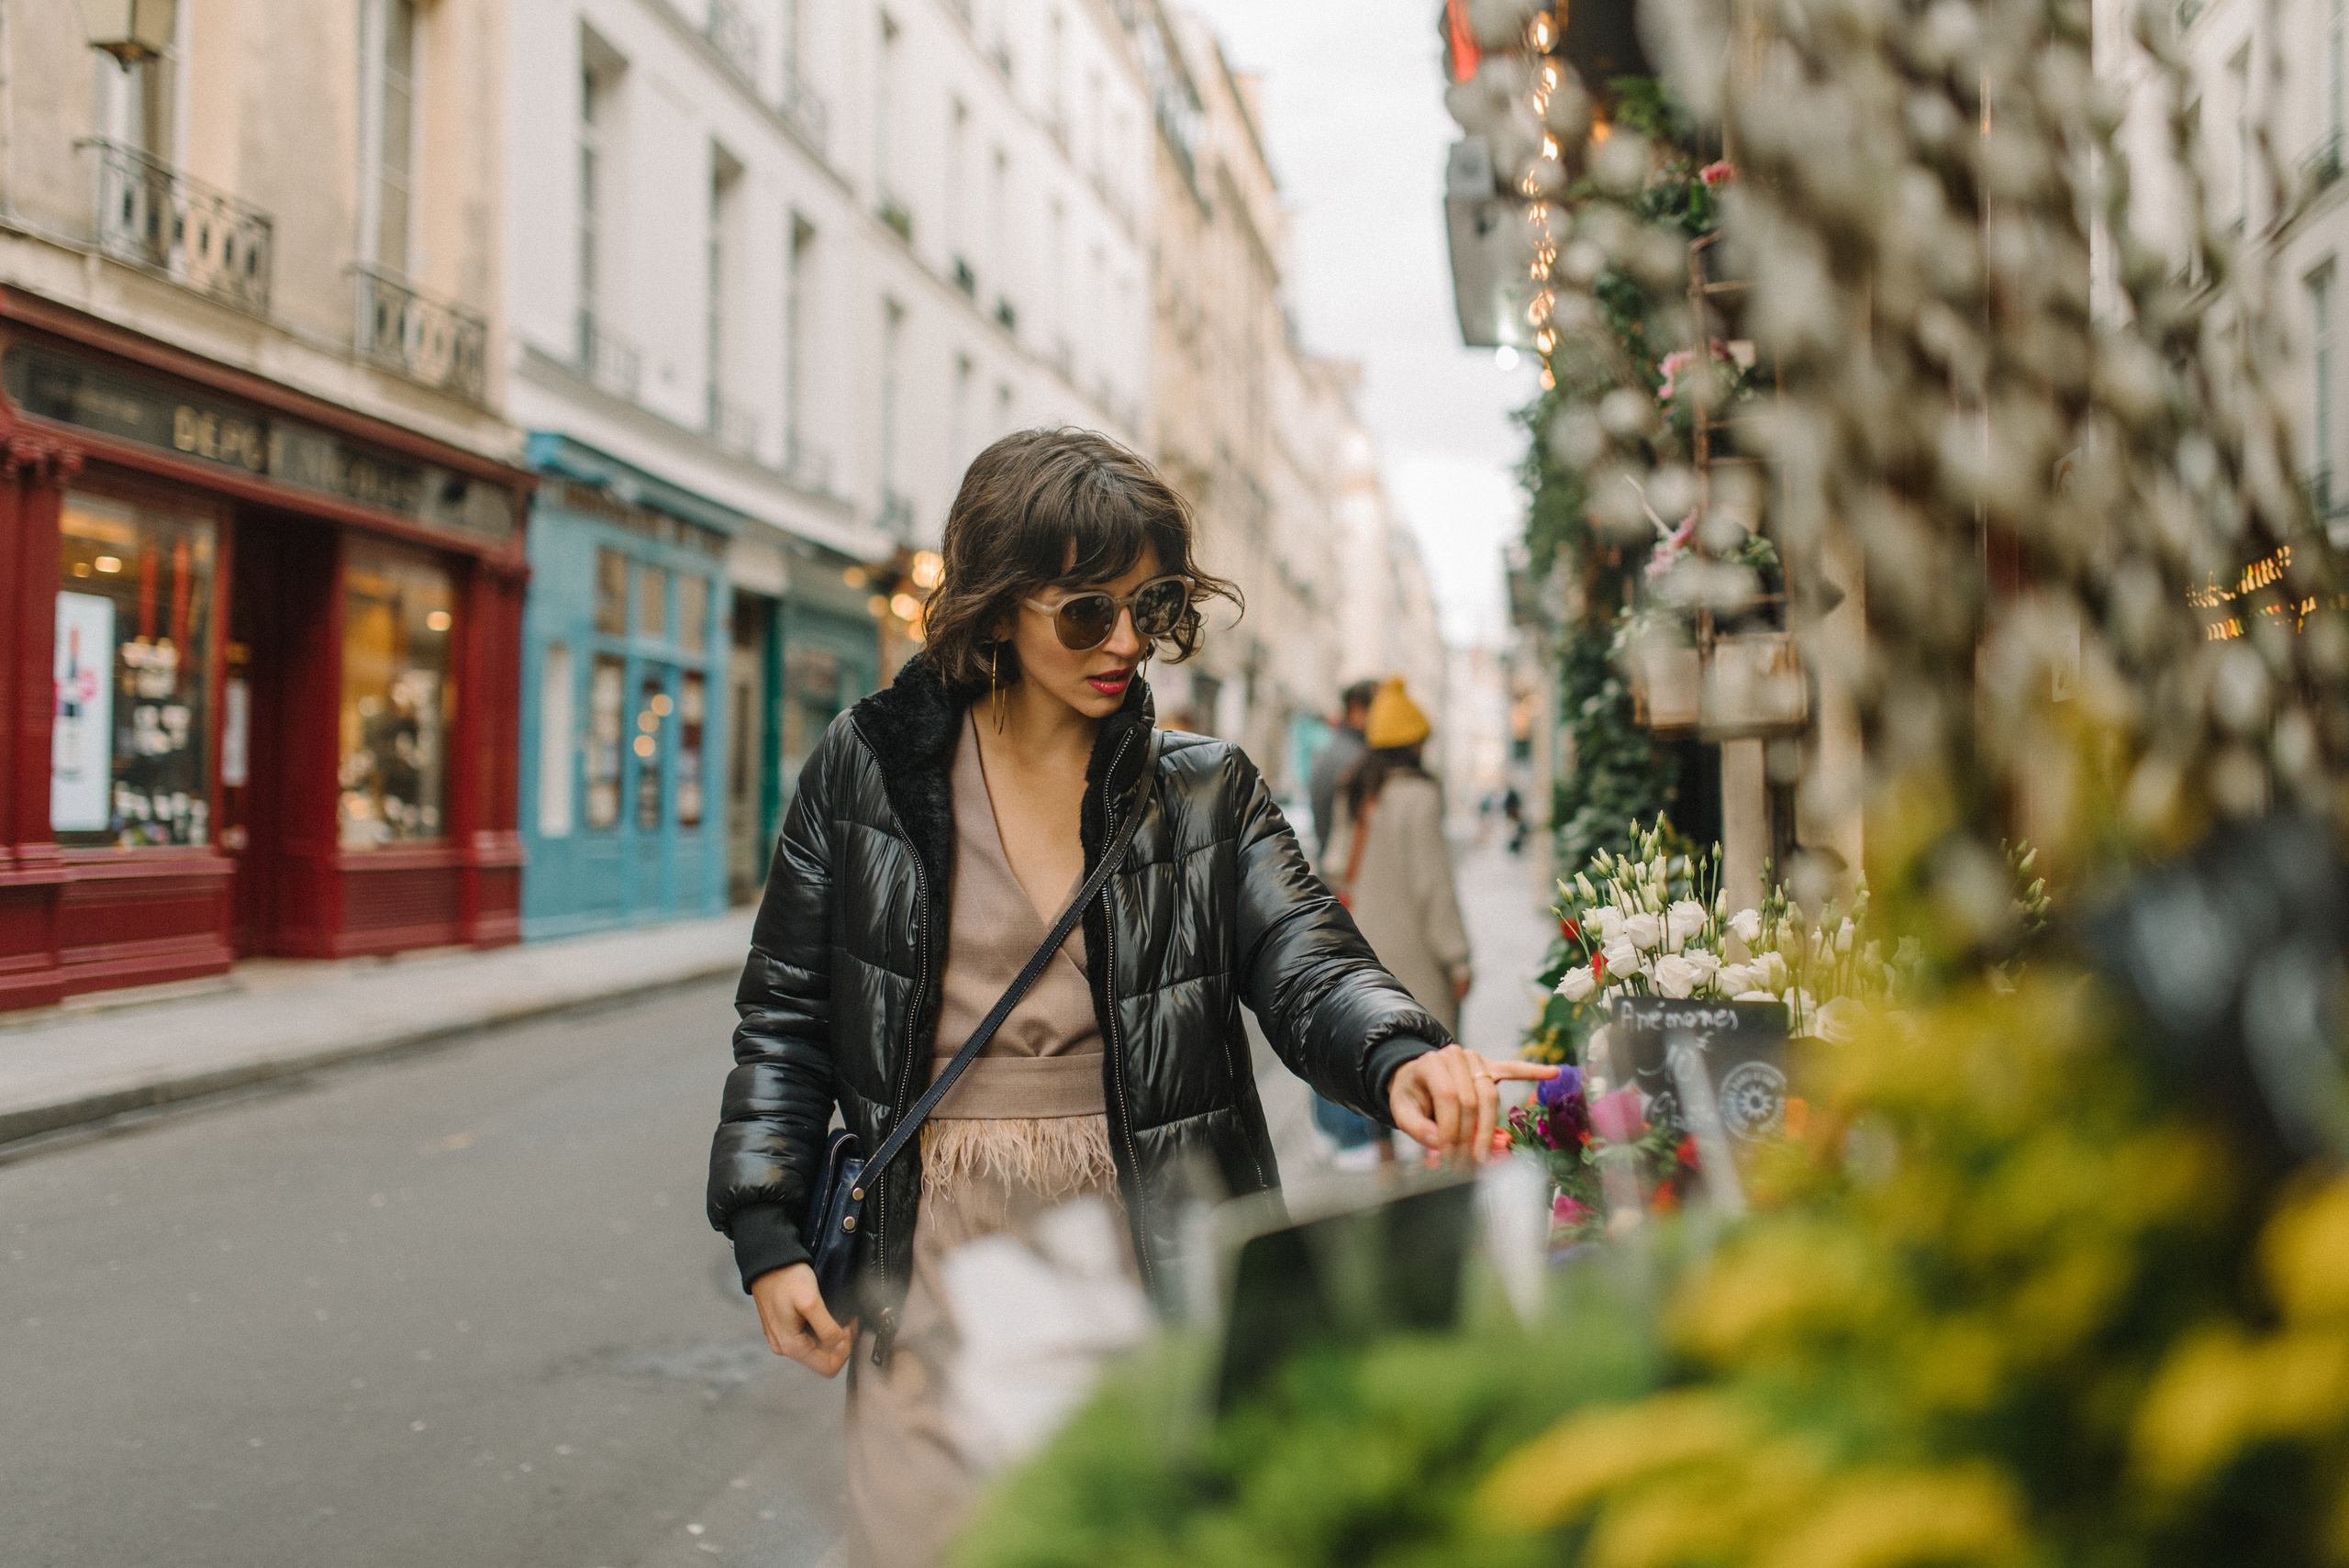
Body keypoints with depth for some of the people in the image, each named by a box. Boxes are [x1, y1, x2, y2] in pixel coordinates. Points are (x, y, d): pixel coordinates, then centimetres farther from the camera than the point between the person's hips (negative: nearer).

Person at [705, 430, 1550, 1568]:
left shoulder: (1205, 791, 4)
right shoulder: (868, 768, 2)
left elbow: (1309, 968, -9)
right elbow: (786, 1014, 6)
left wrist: (1399, 1058, -31)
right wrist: (767, 1236, -1)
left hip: (1151, 1268, 1)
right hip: (938, 1272, 0)